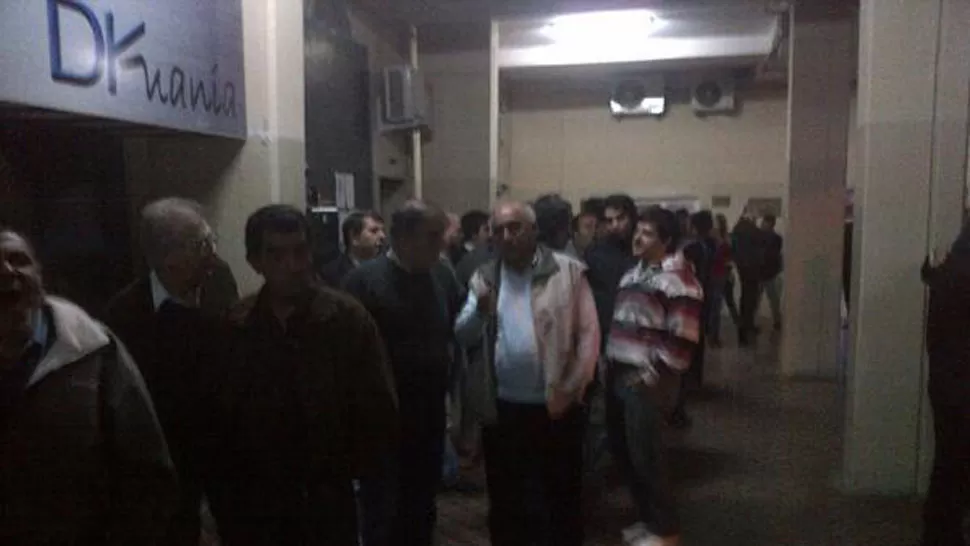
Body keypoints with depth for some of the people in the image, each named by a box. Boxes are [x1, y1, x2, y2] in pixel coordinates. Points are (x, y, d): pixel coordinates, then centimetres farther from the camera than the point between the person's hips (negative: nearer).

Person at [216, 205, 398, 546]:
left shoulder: (347, 317, -10)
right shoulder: (234, 326, -5)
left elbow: (379, 411, -6)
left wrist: (347, 470, -3)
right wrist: (227, 499, 2)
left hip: (329, 499, -1)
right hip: (255, 504, 2)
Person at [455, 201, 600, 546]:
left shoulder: (568, 271, -5)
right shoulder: (484, 278, 5)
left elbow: (589, 333, -6)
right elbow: (462, 335, 1)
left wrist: (570, 391, -12)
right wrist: (479, 310, -20)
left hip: (555, 406, -2)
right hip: (501, 408, 3)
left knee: (563, 498, 14)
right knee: (504, 498, 17)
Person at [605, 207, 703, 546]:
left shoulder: (677, 280, -12)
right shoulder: (634, 272, 14)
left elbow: (682, 340, -17)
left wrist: (652, 374, -16)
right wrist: (608, 361, 14)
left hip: (646, 380, -8)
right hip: (618, 373, 8)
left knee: (645, 455, 1)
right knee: (622, 450, 15)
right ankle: (647, 518, 33)